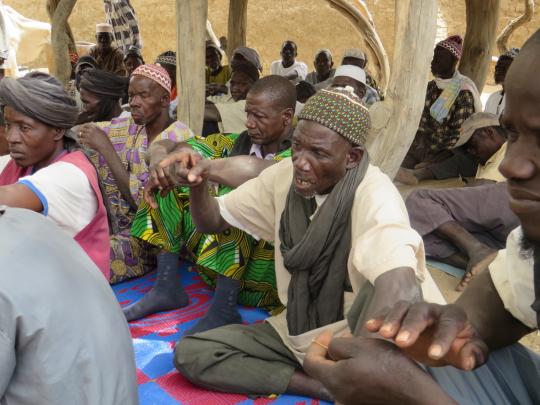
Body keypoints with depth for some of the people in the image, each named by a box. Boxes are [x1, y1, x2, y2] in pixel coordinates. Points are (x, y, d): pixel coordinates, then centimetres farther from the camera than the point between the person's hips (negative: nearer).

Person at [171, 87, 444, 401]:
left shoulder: (373, 194, -24)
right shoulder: (285, 175, -6)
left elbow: (400, 286, -43)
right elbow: (211, 222, 1)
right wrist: (198, 183, -20)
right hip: (298, 330, 6)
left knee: (389, 288, -38)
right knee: (189, 354, -10)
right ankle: (328, 385, -10)